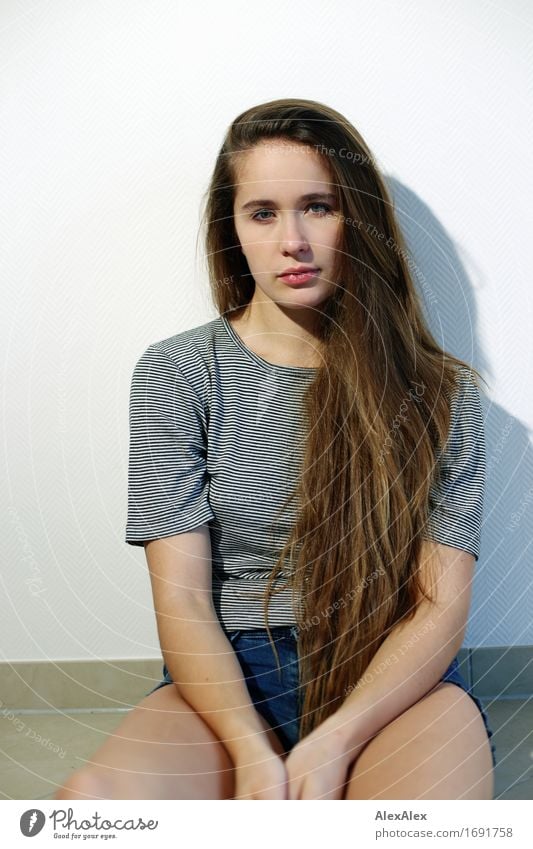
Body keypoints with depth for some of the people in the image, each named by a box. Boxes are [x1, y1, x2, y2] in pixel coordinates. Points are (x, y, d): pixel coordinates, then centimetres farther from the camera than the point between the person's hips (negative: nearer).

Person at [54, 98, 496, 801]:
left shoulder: (444, 393, 3)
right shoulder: (175, 376, 2)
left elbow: (442, 604, -2)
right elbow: (181, 598, -3)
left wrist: (335, 742, -17)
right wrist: (253, 755, -19)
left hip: (395, 683, 0)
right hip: (230, 681, 1)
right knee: (88, 801, -29)